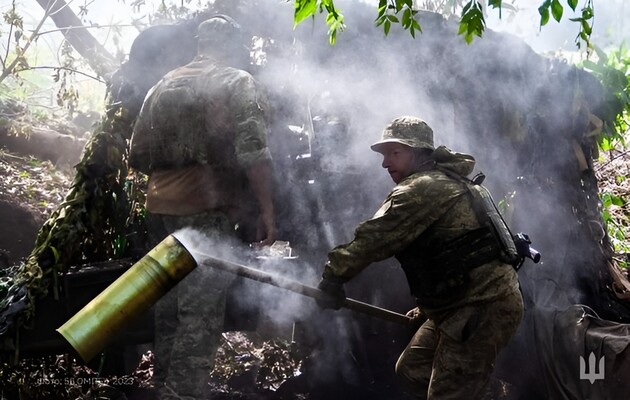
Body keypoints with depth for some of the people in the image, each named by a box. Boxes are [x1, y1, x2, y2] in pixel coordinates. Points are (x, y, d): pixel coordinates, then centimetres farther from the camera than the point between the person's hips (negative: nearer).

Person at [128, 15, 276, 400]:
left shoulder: (164, 85, 17)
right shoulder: (238, 82, 0)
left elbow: (139, 156, 19)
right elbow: (253, 152, -13)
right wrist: (267, 211, -11)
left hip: (160, 210, 6)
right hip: (208, 212, -6)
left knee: (169, 308, 14)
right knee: (201, 315, -6)